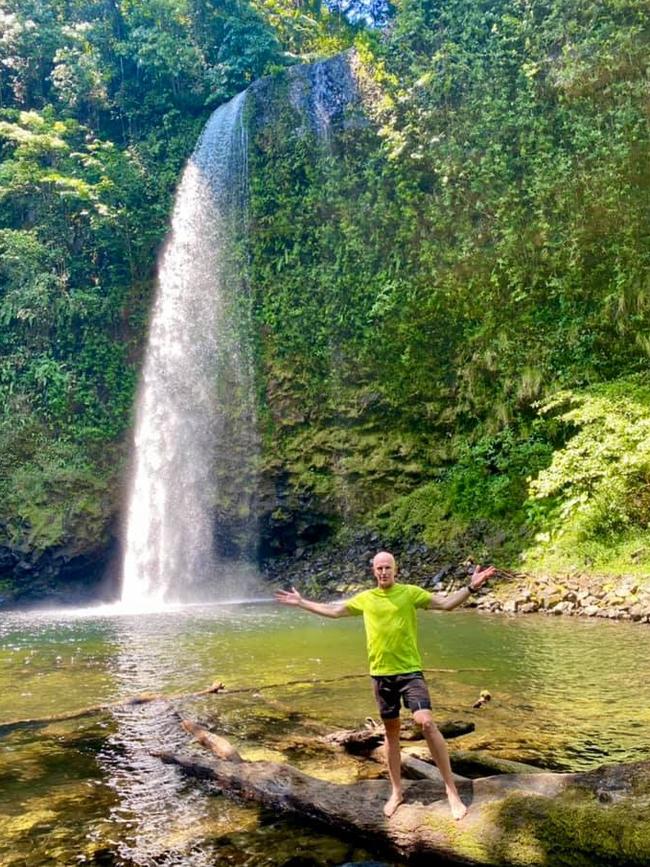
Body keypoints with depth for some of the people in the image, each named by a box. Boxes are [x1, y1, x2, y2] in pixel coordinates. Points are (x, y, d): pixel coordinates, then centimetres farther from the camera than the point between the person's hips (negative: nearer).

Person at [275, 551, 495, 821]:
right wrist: (300, 603, 16)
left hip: (409, 671, -3)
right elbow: (333, 610, 15)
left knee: (426, 722, -17)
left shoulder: (411, 592, -3)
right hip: (381, 674, 3)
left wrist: (471, 587, -22)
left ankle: (451, 788, -4)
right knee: (391, 731, 13)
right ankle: (396, 791, 27)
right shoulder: (365, 598, 5)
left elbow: (446, 604, -8)